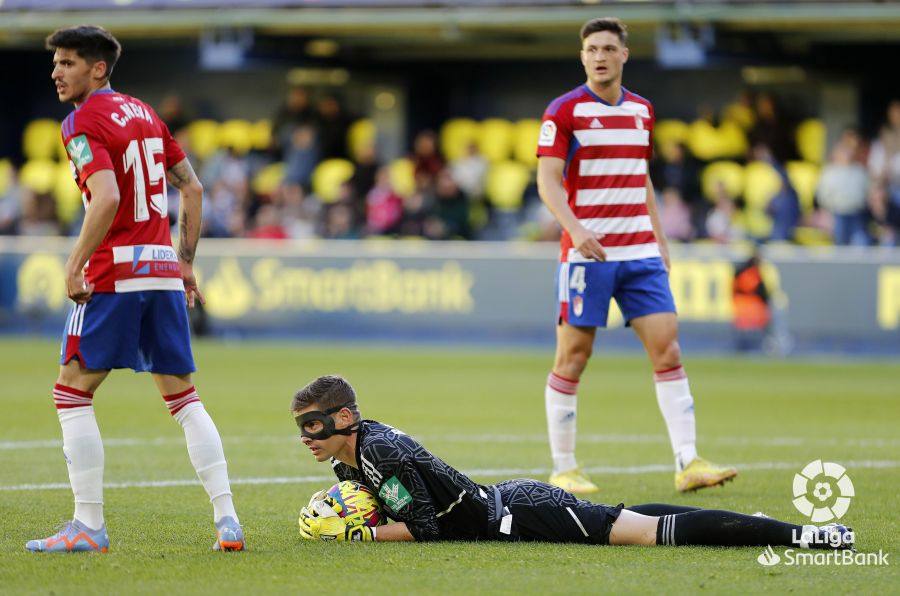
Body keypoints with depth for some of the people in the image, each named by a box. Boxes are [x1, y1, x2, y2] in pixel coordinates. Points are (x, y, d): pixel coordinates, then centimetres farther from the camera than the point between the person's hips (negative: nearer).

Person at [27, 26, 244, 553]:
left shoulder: (82, 122, -8)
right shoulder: (144, 114, 15)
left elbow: (107, 199, -22)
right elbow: (192, 187, 19)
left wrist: (75, 265, -14)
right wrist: (186, 261, 22)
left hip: (115, 274, -7)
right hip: (165, 271, 7)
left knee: (72, 392, 1)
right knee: (183, 395, 11)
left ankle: (89, 526, -3)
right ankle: (227, 521, 4)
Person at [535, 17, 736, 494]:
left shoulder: (641, 110, 13)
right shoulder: (564, 111, -4)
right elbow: (548, 181, -11)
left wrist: (659, 239, 18)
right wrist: (575, 228, -26)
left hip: (640, 253, 5)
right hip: (586, 253, -5)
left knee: (668, 351, -4)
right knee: (572, 359, -1)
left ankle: (687, 463, -6)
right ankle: (564, 469, 9)